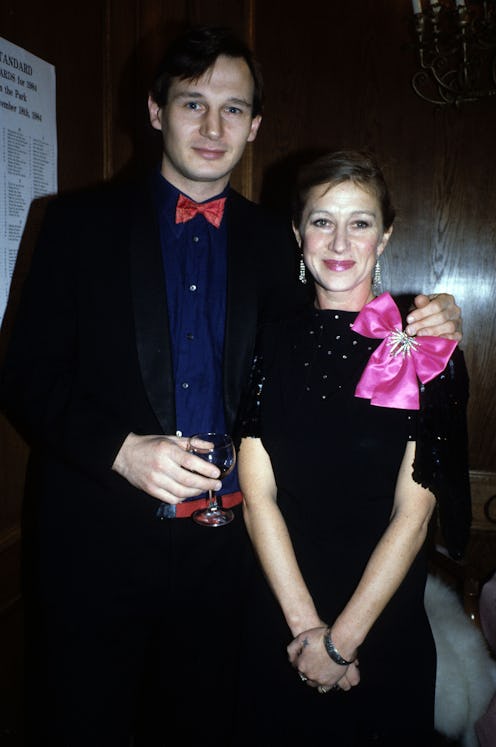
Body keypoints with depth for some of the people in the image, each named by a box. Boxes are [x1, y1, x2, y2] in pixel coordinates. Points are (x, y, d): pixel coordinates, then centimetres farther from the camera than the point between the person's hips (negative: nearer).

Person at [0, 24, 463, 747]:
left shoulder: (271, 241, 7)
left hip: (227, 545, 3)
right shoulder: (83, 220, -1)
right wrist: (122, 449, -20)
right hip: (99, 543, -2)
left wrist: (420, 331, -5)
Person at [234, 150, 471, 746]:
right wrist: (305, 624, -13)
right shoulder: (271, 344, -3)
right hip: (276, 617, 2)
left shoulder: (425, 349, -9)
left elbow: (413, 512, -12)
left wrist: (341, 639, -12)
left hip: (387, 622, -1)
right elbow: (257, 495, -8)